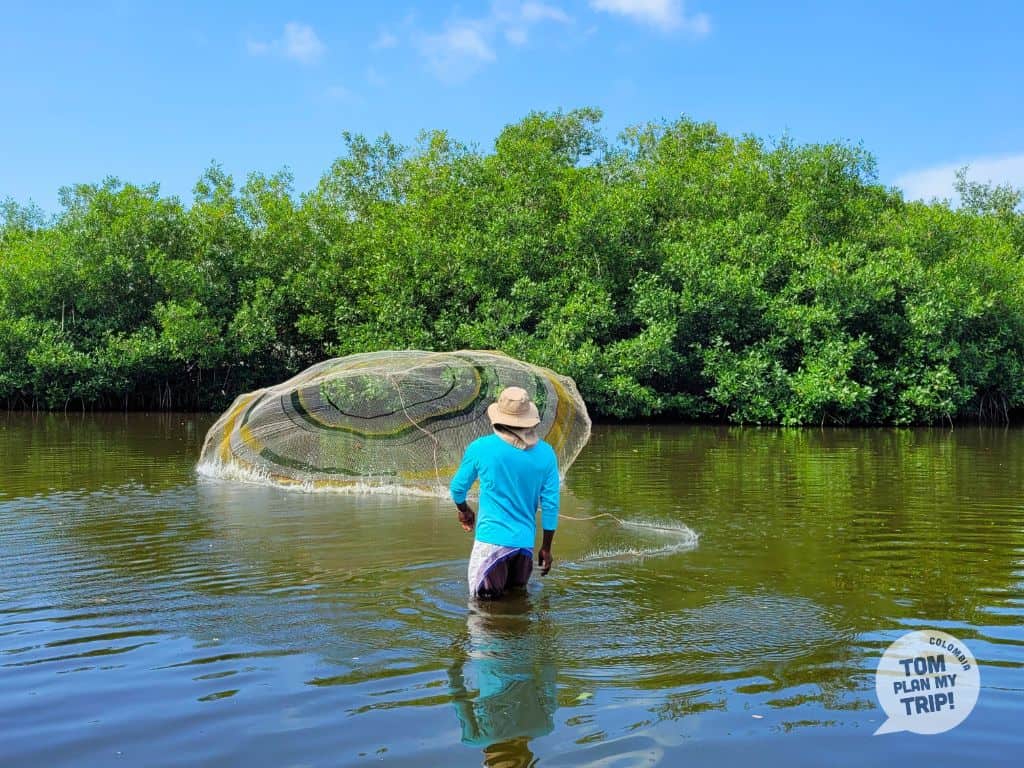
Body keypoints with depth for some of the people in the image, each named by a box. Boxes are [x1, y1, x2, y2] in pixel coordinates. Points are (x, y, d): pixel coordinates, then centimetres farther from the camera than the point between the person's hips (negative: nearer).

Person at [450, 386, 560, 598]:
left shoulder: (480, 448, -7)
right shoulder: (545, 453, -2)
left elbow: (458, 487, 7)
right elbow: (550, 504, 1)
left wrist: (464, 511, 28)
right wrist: (546, 547, 12)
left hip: (491, 539, -3)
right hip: (525, 541, 3)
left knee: (485, 600, 3)